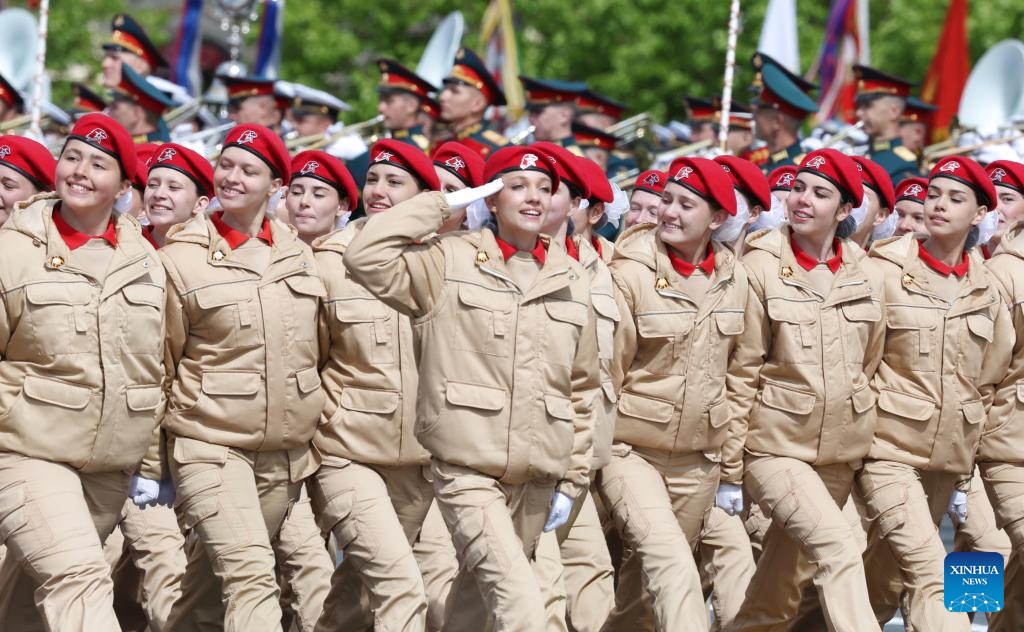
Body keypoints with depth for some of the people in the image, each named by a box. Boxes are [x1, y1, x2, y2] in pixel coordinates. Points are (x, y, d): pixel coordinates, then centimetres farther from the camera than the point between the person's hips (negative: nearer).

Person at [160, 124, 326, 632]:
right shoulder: (181, 258, -4)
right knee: (251, 575, -20)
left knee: (213, 569, 11)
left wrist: (313, 426, 22)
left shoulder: (298, 255, 9)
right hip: (209, 443, -5)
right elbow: (158, 365, 2)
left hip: (286, 453, 5)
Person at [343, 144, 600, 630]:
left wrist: (571, 480, 12)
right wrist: (440, 204, -8)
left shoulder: (571, 283, 10)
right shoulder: (450, 262, -2)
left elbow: (582, 388, 15)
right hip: (468, 473, -5)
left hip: (536, 481, 5)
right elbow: (366, 257, -16)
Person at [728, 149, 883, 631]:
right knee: (839, 549, -23)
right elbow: (742, 373, -7)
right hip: (775, 446, -5)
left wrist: (860, 432, 17)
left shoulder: (865, 277, 4)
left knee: (779, 591, 11)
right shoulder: (762, 268, -8)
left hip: (840, 451, 5)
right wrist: (730, 469, -8)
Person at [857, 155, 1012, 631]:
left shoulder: (986, 291, 9)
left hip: (947, 460, 5)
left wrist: (964, 475, 15)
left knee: (883, 583, 10)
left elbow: (986, 385, 15)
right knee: (931, 576, -19)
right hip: (890, 449, -5)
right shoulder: (885, 272, -5)